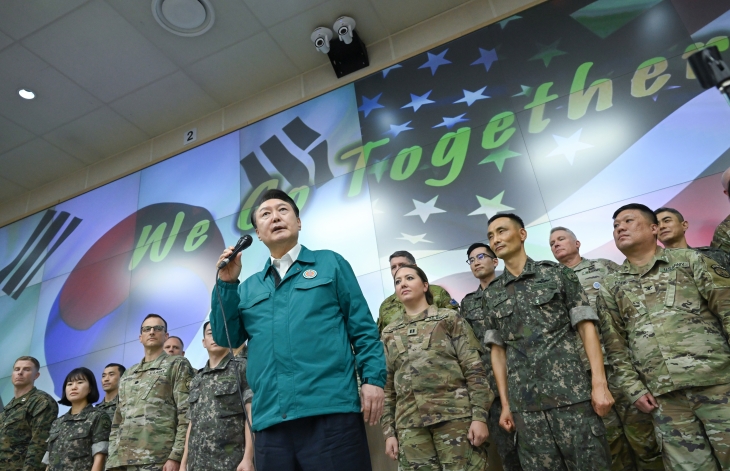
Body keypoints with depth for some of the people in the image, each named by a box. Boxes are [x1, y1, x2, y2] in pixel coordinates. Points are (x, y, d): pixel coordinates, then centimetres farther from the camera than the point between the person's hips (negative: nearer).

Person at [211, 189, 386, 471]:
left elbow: (363, 328, 5)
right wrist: (227, 284, 4)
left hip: (331, 411, -3)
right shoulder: (249, 288, 20)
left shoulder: (330, 263, 10)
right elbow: (226, 338, 11)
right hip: (270, 421, 4)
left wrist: (373, 378, -7)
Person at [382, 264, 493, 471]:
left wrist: (480, 416, -10)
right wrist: (389, 431, 8)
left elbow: (475, 370, -1)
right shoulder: (389, 333, 14)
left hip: (455, 415, -2)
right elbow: (387, 386, 13)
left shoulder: (449, 318, 6)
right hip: (409, 425, 3)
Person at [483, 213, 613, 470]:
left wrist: (599, 384, -9)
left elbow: (586, 328, 0)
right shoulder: (491, 294, 9)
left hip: (571, 393, -2)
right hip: (525, 404, 2)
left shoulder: (558, 274, 3)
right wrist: (505, 403, 7)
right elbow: (498, 349, 11)